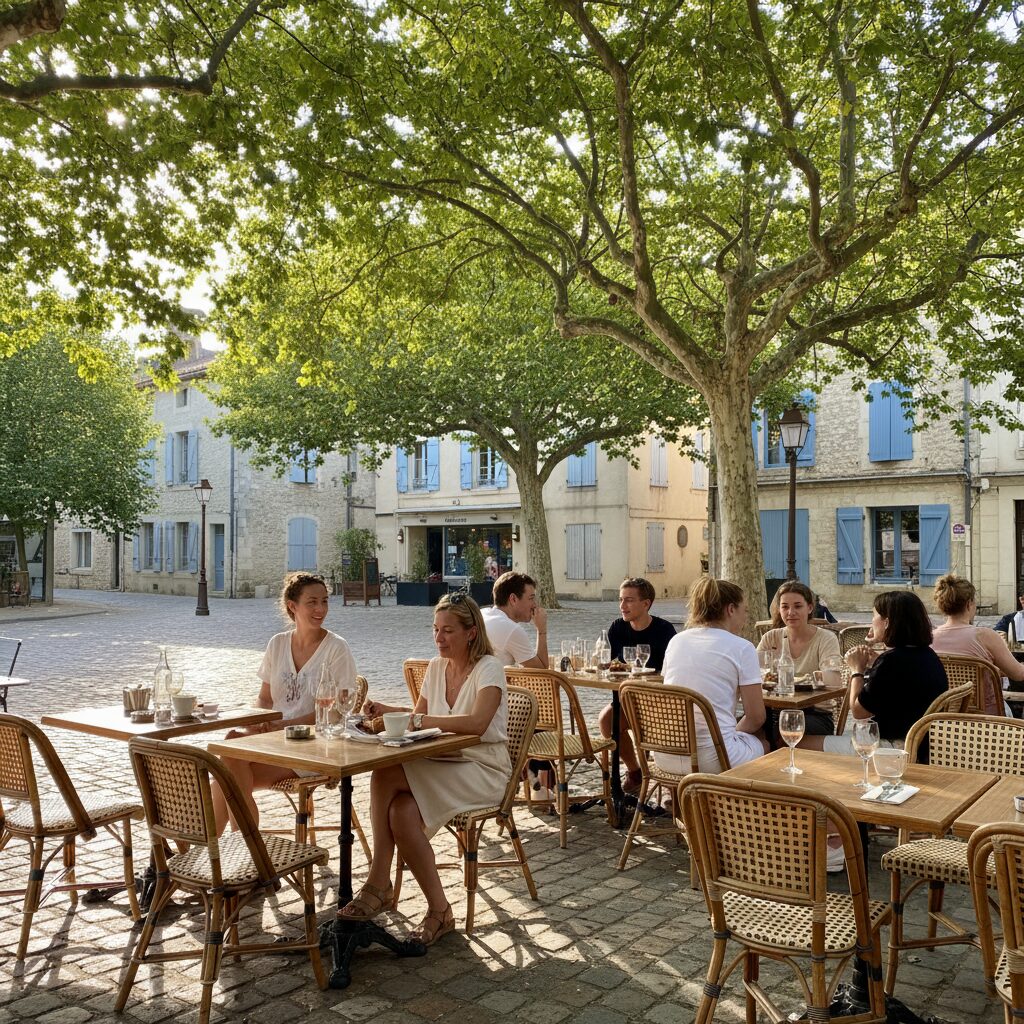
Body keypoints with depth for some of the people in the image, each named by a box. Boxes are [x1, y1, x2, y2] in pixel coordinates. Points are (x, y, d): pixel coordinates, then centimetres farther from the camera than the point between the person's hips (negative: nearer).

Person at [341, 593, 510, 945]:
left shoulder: (489, 669, -11)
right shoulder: (436, 667, 11)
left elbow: (477, 723, -28)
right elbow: (420, 715, 21)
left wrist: (420, 720, -27)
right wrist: (387, 711, 2)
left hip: (482, 771, -6)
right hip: (441, 767, 7)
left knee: (386, 775, -26)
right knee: (401, 813, -27)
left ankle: (378, 883, -13)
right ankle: (438, 910, -15)